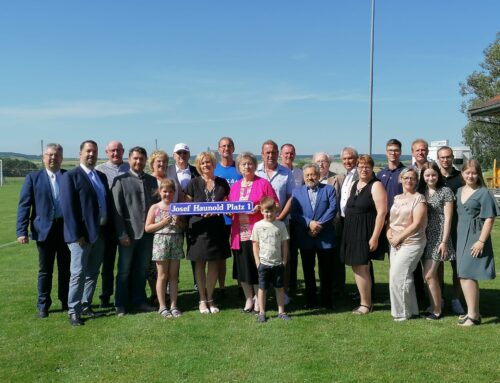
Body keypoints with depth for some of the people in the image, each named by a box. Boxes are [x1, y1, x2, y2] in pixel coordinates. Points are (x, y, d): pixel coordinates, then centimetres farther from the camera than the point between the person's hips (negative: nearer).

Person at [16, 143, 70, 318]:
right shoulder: (33, 178, 2)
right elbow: (24, 205, -2)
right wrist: (21, 231, -10)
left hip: (67, 228, 2)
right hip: (45, 229, -1)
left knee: (66, 269, 11)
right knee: (45, 270, 7)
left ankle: (66, 301, 26)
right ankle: (43, 305, 19)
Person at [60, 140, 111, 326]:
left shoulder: (102, 177, 14)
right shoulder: (71, 176, -8)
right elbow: (68, 208, -14)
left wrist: (108, 230, 7)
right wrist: (77, 234, -19)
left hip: (100, 233, 7)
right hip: (81, 234, -7)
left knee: (93, 273, 13)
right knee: (79, 274, -2)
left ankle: (86, 306, 24)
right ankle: (73, 311, 9)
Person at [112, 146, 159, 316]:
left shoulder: (152, 181, 11)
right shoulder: (120, 180, -2)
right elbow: (117, 208, -6)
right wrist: (121, 233, -12)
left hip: (147, 232, 4)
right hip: (128, 232, -4)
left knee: (142, 269, 12)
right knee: (124, 270, 6)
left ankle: (139, 301, 26)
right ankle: (120, 305, 17)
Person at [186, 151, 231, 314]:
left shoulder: (222, 183, 7)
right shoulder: (194, 183, 1)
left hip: (216, 227, 2)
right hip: (198, 227, -2)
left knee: (214, 263, 6)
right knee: (200, 264, 4)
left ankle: (210, 298, 19)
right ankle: (202, 300, 15)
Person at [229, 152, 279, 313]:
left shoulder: (263, 183, 0)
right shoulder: (235, 186, 14)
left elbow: (275, 205, -1)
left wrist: (260, 208, -16)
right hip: (240, 233, 4)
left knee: (258, 267, 1)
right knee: (243, 268, 8)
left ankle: (259, 301, 15)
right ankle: (248, 300, 22)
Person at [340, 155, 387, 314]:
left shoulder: (376, 185, -11)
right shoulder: (355, 184, 13)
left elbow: (382, 212, -17)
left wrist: (375, 237, -20)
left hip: (366, 233, -8)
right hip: (352, 231, 8)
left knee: (361, 269, -5)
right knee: (357, 268, 12)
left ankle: (366, 304, 10)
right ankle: (365, 301, 23)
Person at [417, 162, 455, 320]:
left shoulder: (445, 191, -5)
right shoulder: (420, 192, 10)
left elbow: (447, 218, -8)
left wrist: (444, 242, -13)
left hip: (438, 238, -5)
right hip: (424, 237, 5)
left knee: (429, 275, -9)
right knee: (432, 275, 11)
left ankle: (437, 310, 5)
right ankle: (435, 305, 22)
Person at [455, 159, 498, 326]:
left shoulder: (483, 193, -9)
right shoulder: (460, 191, 12)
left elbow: (489, 219, -13)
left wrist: (481, 241, -19)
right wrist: (459, 236, 13)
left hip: (476, 238, -7)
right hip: (461, 237, 7)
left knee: (466, 274, -10)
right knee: (466, 275, 11)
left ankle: (473, 315, -2)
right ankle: (474, 312, 23)